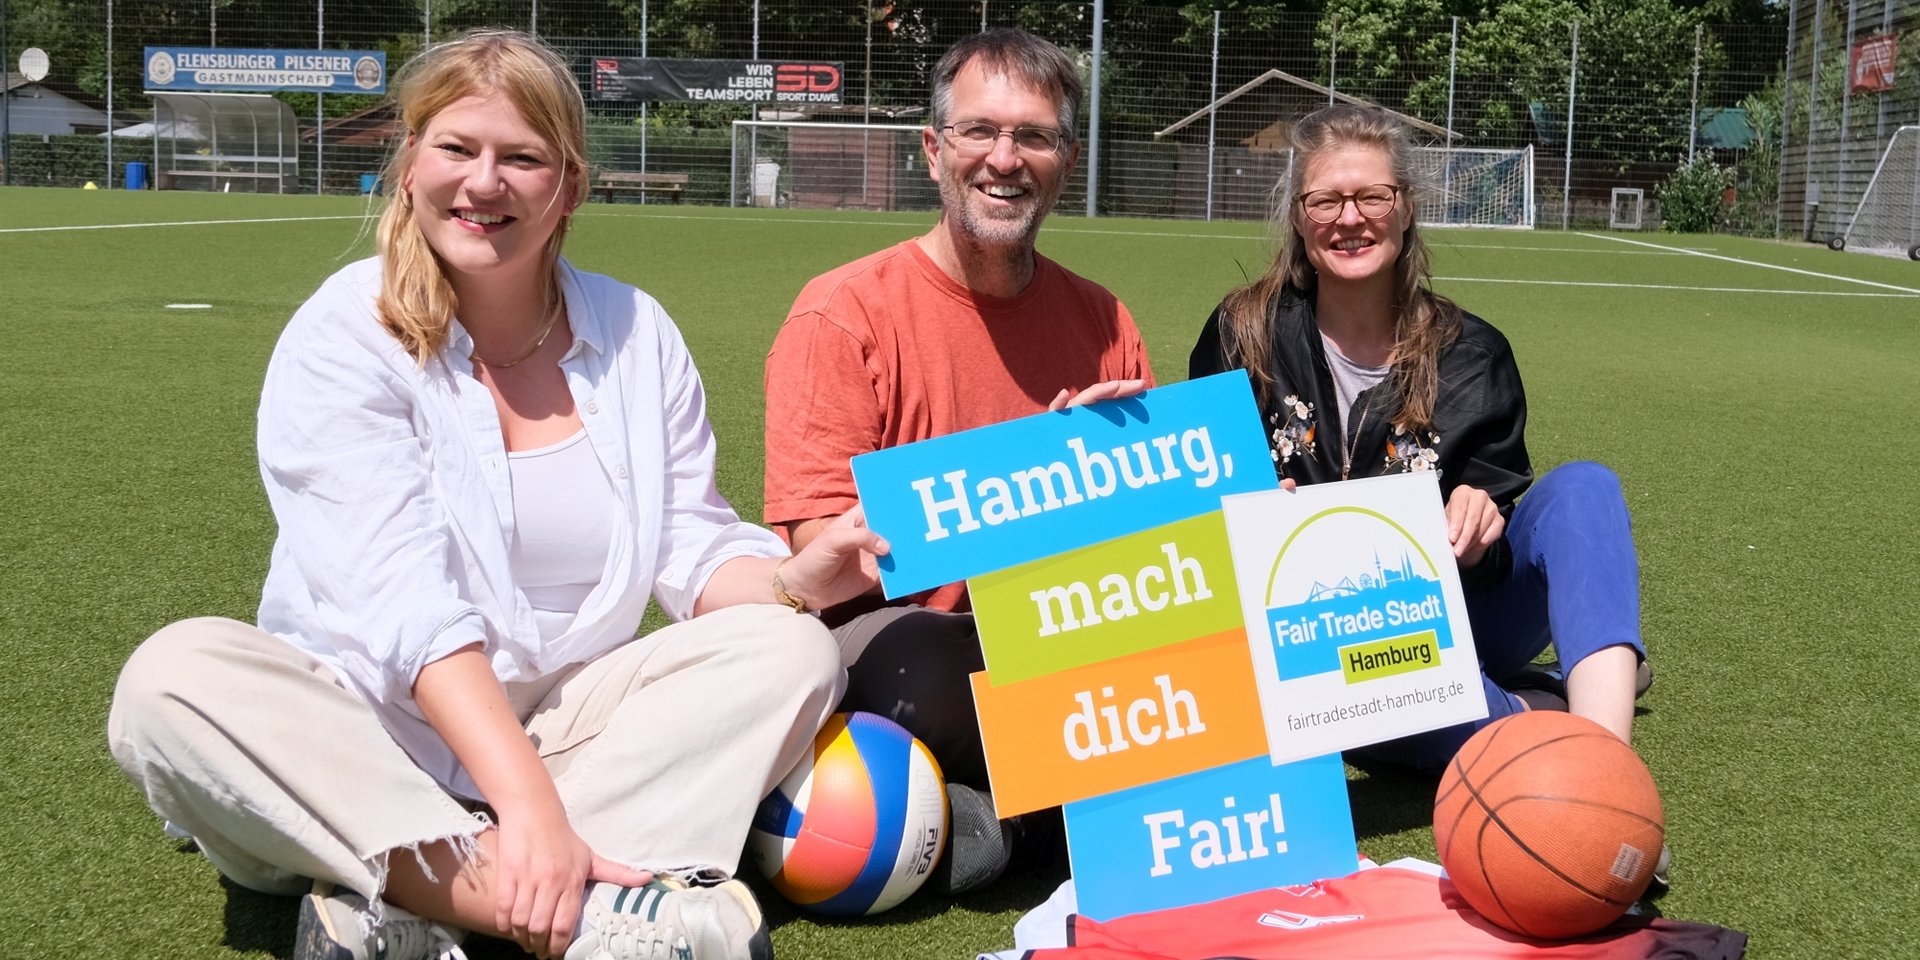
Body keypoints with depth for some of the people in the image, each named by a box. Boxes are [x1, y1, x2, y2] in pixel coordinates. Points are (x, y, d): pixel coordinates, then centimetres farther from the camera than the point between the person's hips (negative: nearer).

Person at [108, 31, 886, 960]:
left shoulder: (635, 333, 4)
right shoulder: (344, 338, -11)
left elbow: (692, 553, 1)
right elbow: (404, 602, -23)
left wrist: (791, 579, -24)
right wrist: (527, 803, -35)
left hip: (569, 721, 4)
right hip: (370, 728, -3)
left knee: (792, 649, -18)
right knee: (173, 676, -31)